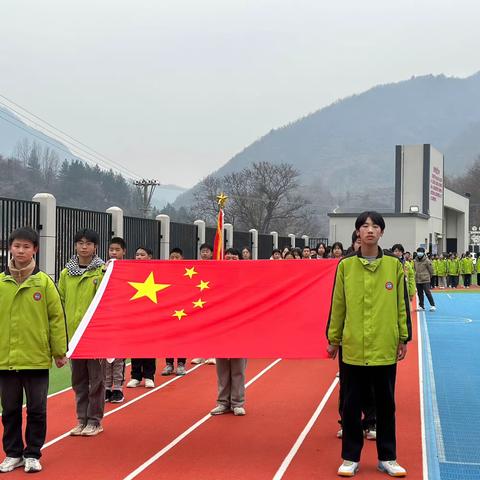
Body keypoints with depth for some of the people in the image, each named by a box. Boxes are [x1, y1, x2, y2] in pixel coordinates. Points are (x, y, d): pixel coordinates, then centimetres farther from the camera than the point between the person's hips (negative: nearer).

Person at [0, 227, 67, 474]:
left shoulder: (44, 282, -3)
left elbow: (57, 318, -2)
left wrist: (60, 351, -3)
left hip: (37, 358, -2)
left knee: (36, 410, 7)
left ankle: (32, 454, 21)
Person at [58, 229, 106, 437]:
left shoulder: (103, 271, -5)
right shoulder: (66, 273, 7)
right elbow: (60, 303, 10)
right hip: (73, 334, 4)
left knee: (96, 378, 4)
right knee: (79, 379, 13)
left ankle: (95, 421, 15)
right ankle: (82, 419, 24)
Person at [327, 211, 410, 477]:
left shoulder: (394, 264, 2)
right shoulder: (345, 265, 1)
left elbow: (401, 303, 5)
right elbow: (337, 304, 4)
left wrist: (404, 338, 3)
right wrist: (333, 338, 5)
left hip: (385, 347, 1)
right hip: (353, 346, 0)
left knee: (385, 404, 10)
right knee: (351, 404, 7)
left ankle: (387, 458, 23)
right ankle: (350, 458, 20)